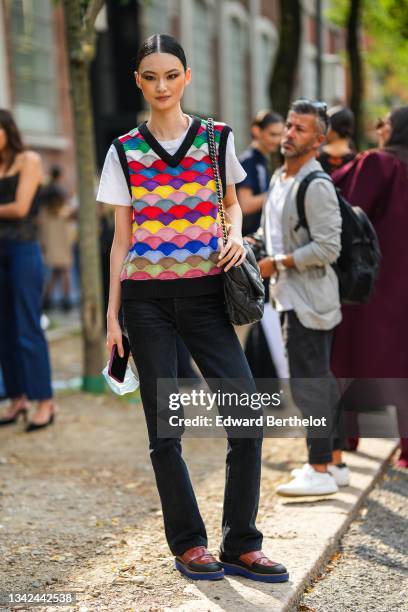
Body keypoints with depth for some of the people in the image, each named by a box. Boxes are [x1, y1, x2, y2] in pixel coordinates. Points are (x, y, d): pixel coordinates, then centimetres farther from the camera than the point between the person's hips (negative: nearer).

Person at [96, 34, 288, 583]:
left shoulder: (217, 140, 5)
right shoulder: (125, 152, 4)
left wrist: (236, 235, -4)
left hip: (205, 292, 1)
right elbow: (122, 240, 5)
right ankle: (188, 544, 14)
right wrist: (112, 315, 1)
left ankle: (241, 545, 2)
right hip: (147, 297, 0)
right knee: (165, 427, 1)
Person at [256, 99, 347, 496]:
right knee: (321, 381, 15)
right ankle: (334, 462, 25)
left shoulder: (317, 187, -17)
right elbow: (270, 233, 25)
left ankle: (320, 471, -1)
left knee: (309, 384, -7)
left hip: (310, 299, -10)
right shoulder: (279, 179, 13)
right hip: (290, 297, 10)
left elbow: (327, 249, -22)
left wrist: (277, 264, -17)